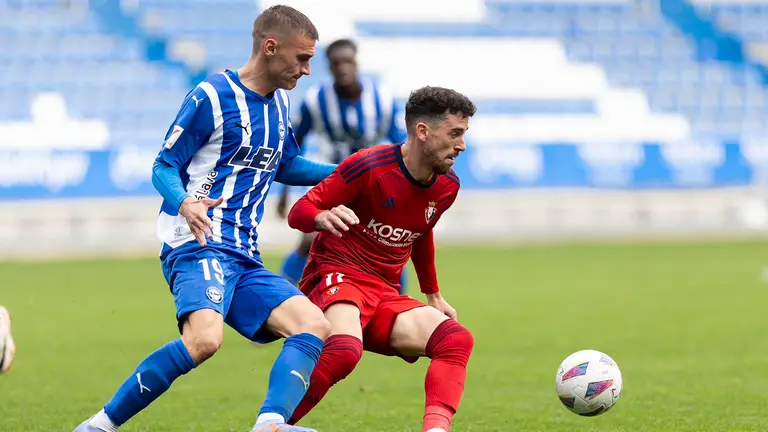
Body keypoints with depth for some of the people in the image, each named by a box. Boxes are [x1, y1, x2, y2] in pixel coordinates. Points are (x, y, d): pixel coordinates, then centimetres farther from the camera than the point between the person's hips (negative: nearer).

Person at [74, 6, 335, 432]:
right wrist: (184, 202, -25)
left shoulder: (279, 102, 17)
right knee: (204, 337, -33)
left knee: (314, 326, -11)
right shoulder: (211, 97, -7)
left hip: (244, 258, 9)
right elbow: (164, 167, -4)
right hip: (199, 246, -9)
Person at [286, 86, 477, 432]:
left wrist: (433, 295, 35)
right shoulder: (369, 166, -14)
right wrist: (323, 218, -34)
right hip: (337, 275, -7)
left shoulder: (447, 186, 7)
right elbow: (299, 211, -10)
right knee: (344, 351, -37)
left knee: (456, 339, -15)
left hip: (385, 295, 7)